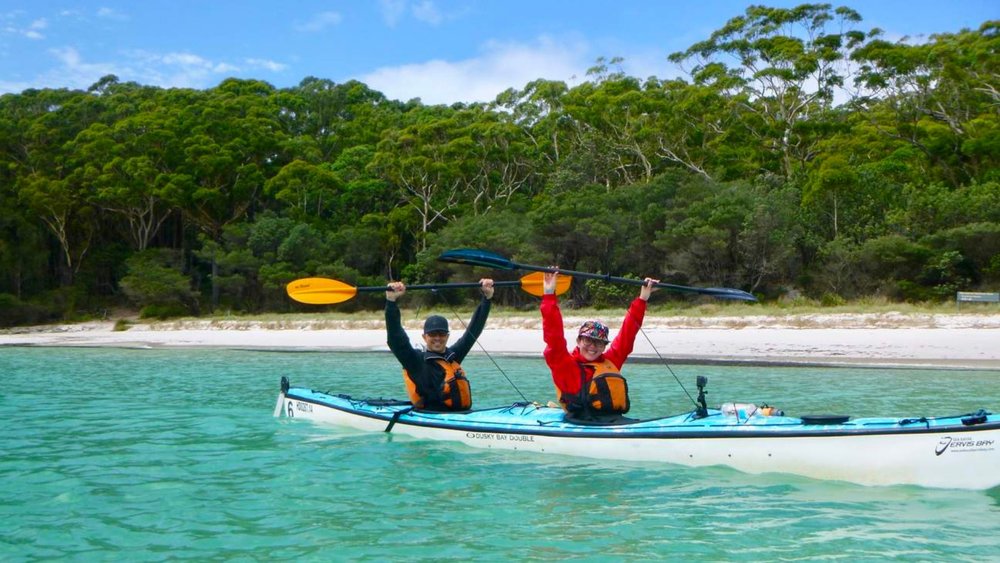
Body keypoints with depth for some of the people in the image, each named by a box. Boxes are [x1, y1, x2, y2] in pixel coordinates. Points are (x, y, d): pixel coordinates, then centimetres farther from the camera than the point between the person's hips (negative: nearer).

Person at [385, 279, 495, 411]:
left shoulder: (453, 355, 19)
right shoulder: (416, 360, 5)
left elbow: (474, 329, 22)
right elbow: (396, 338, -8)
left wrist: (487, 298, 18)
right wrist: (391, 301, -18)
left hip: (462, 415, 4)